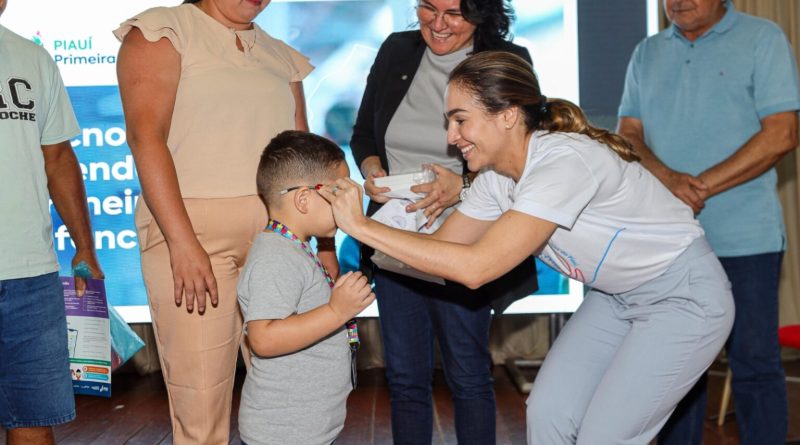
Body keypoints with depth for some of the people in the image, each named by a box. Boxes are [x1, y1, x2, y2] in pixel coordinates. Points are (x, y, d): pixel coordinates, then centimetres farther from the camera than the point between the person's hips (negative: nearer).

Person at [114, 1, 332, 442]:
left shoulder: (281, 57, 19)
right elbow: (145, 136, -10)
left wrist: (325, 245, 9)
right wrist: (182, 241, -19)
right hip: (192, 229, -4)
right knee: (200, 409, -5)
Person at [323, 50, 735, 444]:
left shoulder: (566, 162, -32)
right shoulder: (498, 177, -6)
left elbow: (475, 267, -38)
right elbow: (441, 248, -1)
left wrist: (363, 226, -34)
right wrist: (351, 221, -13)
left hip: (684, 297, -8)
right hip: (616, 295, 8)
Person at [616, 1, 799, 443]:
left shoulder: (763, 39, 0)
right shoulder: (647, 53, 14)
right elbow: (628, 133, 7)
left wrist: (703, 186, -15)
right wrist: (670, 179, -14)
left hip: (743, 239, -4)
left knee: (754, 364, 0)